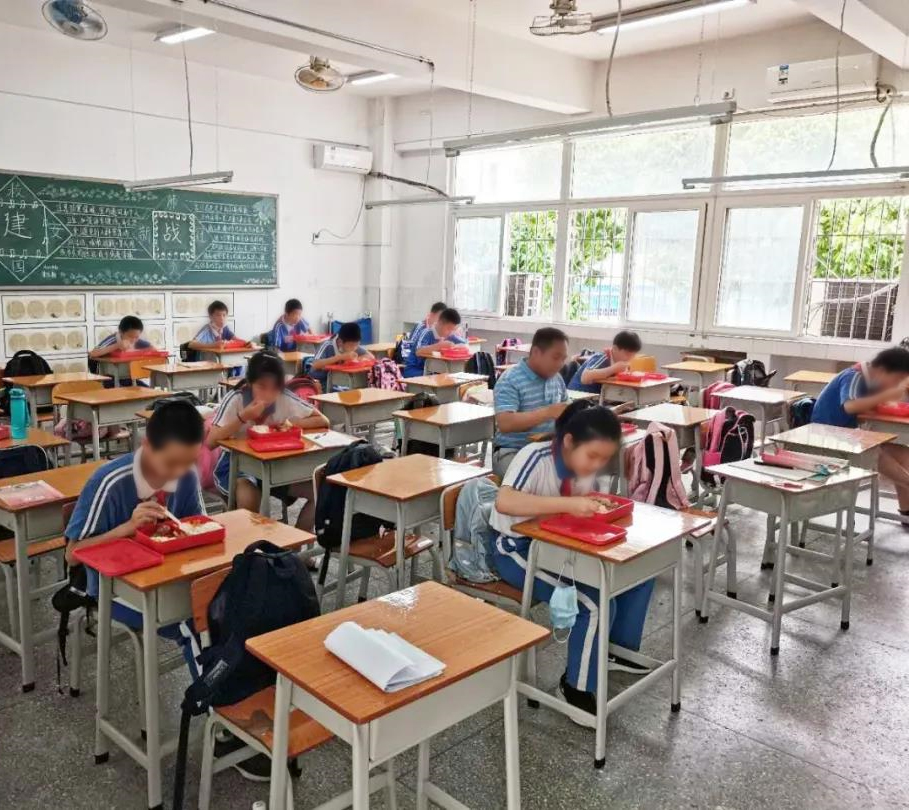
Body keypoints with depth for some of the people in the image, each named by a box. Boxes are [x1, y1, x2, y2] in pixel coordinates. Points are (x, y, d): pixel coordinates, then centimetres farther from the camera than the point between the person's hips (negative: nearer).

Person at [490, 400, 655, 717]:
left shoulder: (586, 464, -6)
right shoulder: (536, 457, -27)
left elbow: (587, 507, 11)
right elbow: (504, 502, -44)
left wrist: (597, 508, -14)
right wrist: (569, 503, -46)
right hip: (518, 550, -8)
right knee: (596, 604, -24)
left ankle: (618, 649, 20)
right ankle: (576, 686, -1)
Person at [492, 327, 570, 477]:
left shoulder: (556, 378, 10)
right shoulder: (509, 381, -13)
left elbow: (564, 408, 26)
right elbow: (505, 424, -25)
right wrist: (548, 413, -28)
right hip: (512, 452, -7)